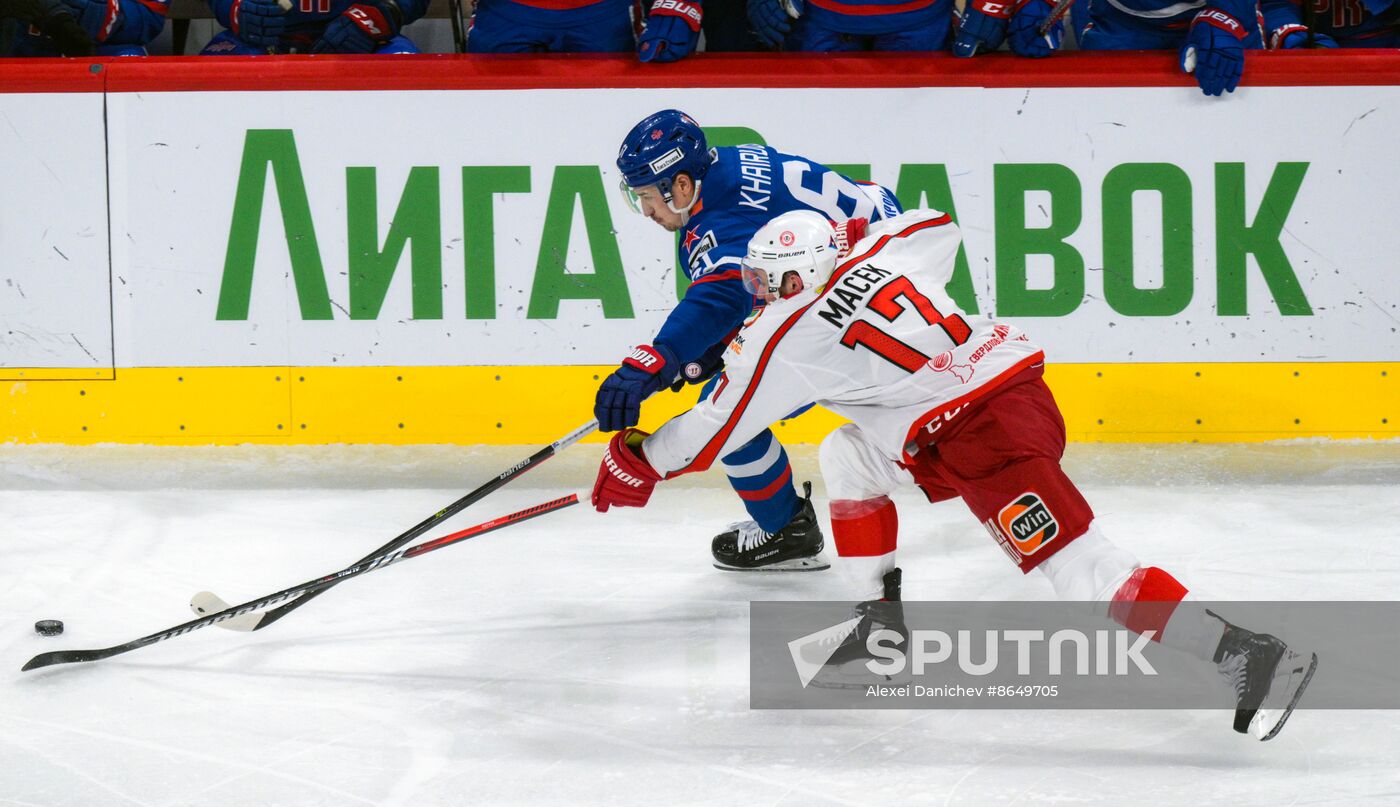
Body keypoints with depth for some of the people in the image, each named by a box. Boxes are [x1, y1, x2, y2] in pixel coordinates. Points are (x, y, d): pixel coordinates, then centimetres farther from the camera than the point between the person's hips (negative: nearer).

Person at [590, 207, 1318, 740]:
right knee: (849, 457, 21)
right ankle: (881, 618, 27)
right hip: (1020, 386, 9)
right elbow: (939, 227, 33)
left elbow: (713, 432, 4)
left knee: (1081, 567, -14)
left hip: (986, 439, -9)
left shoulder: (786, 340, -5)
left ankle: (1250, 655, -23)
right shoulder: (876, 255, 12)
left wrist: (638, 466, 20)